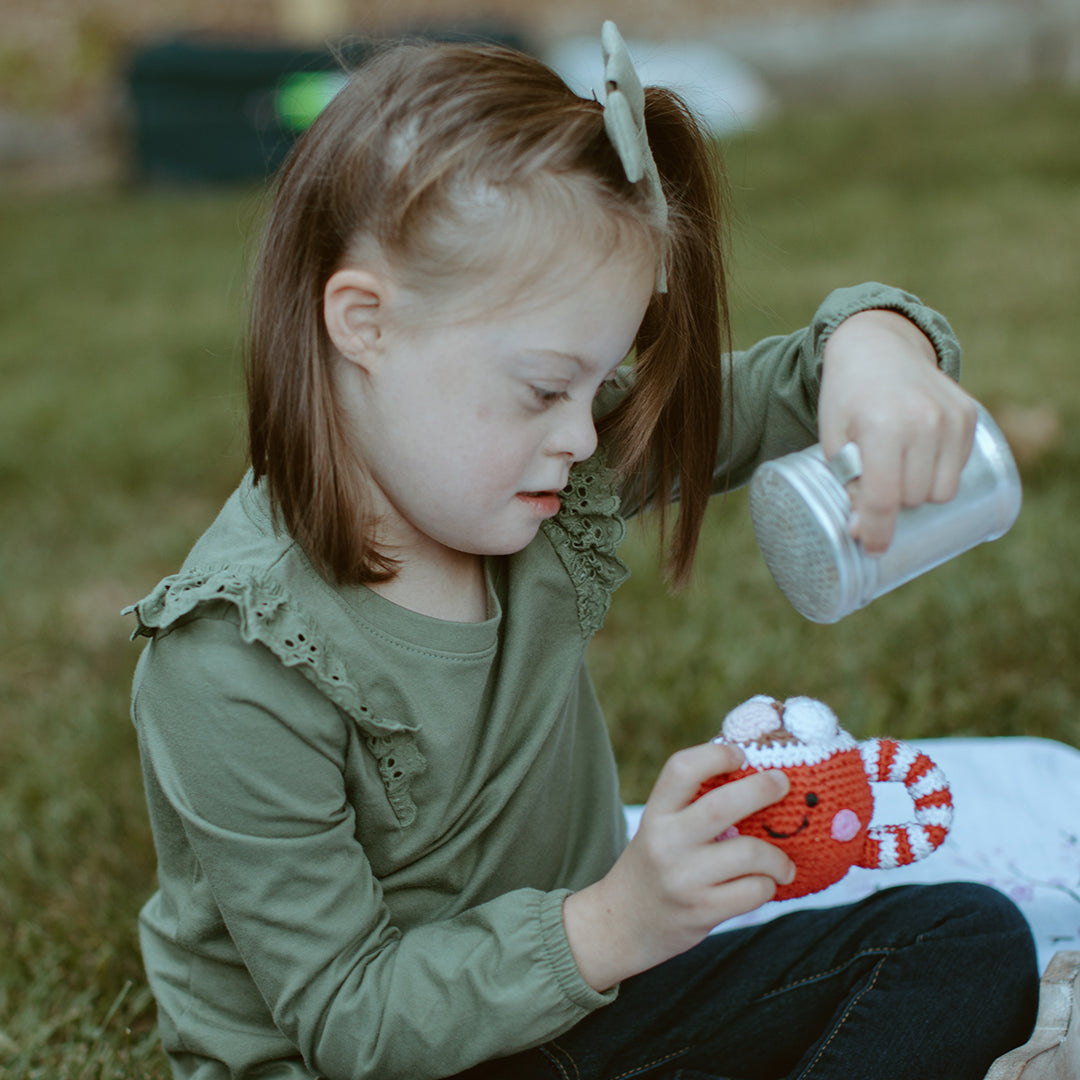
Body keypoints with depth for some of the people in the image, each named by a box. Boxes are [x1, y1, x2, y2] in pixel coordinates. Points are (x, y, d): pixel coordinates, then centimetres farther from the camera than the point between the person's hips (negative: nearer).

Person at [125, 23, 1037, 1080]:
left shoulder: (545, 475, -7)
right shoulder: (234, 672, -26)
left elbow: (771, 395, 0)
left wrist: (874, 342, -25)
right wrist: (612, 924, -33)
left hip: (570, 986, 7)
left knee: (972, 941, -1)